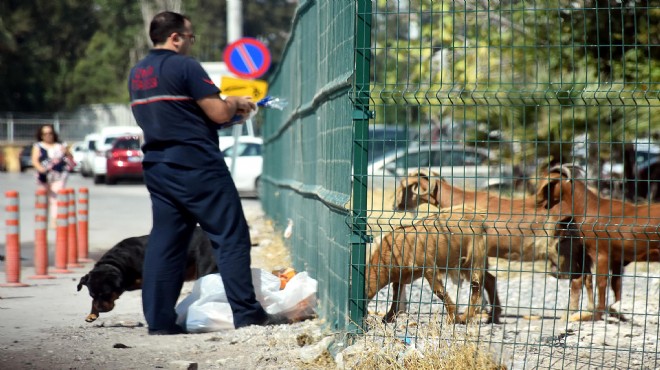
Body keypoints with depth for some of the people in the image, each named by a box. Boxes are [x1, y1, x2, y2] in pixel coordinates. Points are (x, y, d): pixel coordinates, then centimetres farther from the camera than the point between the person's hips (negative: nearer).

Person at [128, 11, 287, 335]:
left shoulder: (136, 74, 14)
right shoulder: (184, 66, -11)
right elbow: (219, 114, -14)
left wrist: (226, 106, 25)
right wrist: (235, 103, 8)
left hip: (157, 168, 8)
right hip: (196, 166, -8)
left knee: (164, 242, 8)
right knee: (231, 237, -1)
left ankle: (159, 319, 5)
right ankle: (246, 313, -2)